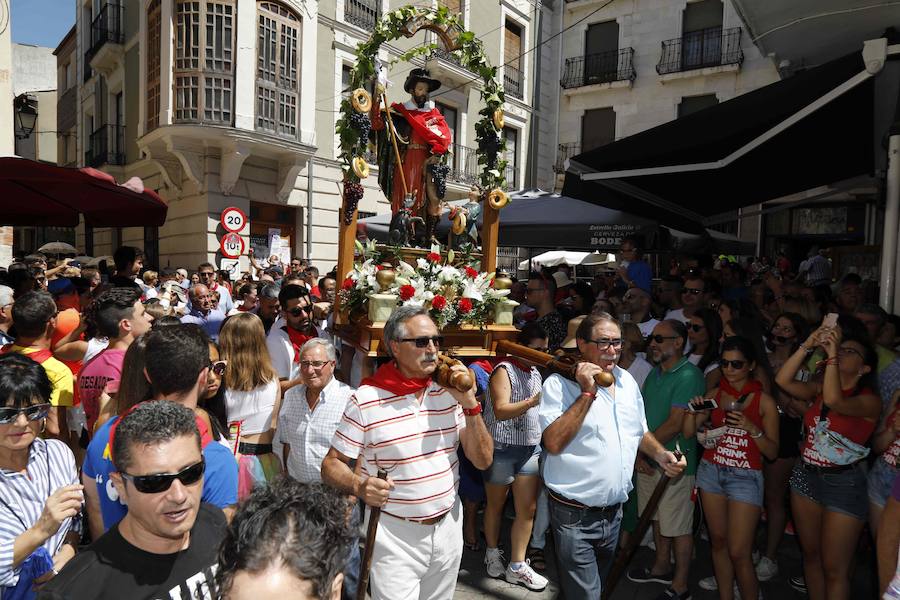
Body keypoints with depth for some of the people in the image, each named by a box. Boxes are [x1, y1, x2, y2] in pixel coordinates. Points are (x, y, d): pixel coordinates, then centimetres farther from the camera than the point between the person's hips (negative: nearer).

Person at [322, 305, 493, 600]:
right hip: (394, 536, -4)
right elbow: (331, 465, -8)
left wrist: (470, 405, -17)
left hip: (449, 528, 4)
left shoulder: (449, 392, -3)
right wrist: (359, 486, -28)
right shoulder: (365, 400, -14)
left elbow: (483, 461, -4)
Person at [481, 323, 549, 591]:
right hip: (502, 448, -6)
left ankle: (517, 566, 16)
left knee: (528, 509, 4)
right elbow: (500, 411, -23)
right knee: (496, 505, 12)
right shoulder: (504, 370, -12)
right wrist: (534, 401, -31)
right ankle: (492, 553, 33)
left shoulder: (536, 373, 12)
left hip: (531, 449, 6)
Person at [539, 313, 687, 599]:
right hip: (574, 515, -7)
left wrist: (661, 454, 0)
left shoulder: (627, 381, 6)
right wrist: (587, 393, -25)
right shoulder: (559, 384, -15)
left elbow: (639, 432, 20)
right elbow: (553, 444, -26)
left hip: (614, 511, 7)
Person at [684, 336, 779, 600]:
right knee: (718, 542, 10)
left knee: (738, 552, -7)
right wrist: (693, 410, -14)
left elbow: (772, 452, -4)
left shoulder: (764, 401, -4)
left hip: (745, 478, -3)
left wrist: (751, 428, -20)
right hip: (711, 471, 3)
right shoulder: (714, 394, 5)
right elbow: (688, 433, 4)